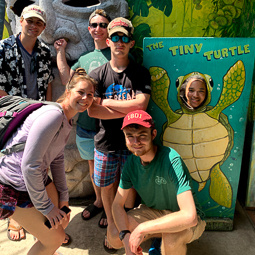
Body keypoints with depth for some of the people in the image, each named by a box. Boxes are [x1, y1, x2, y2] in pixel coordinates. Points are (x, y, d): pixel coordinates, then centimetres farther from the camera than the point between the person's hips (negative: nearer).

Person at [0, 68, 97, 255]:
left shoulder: (68, 120, 5)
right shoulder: (53, 115, -27)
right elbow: (29, 166, -29)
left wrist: (63, 195, 12)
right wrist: (46, 207, -17)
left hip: (38, 178, 9)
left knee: (63, 220, 21)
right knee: (54, 239, 1)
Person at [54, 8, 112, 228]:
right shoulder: (84, 58, 14)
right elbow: (67, 79, 3)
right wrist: (61, 51, 7)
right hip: (85, 123, 6)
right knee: (93, 164, 19)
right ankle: (98, 201, 40)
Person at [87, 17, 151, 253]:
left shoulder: (141, 73, -1)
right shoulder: (97, 74, 1)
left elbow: (141, 105, -17)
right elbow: (92, 111, -10)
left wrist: (105, 102, -13)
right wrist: (128, 109, -14)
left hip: (131, 141, -1)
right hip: (106, 142, 1)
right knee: (107, 186, 14)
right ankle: (111, 226, 38)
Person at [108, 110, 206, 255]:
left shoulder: (172, 160, -30)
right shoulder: (131, 163, -10)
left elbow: (189, 216, -36)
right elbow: (117, 204, -5)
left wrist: (142, 229, -32)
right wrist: (125, 235, -24)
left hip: (183, 219, -5)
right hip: (153, 211, 6)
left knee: (171, 239, -37)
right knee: (114, 238, -8)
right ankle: (157, 235, 14)